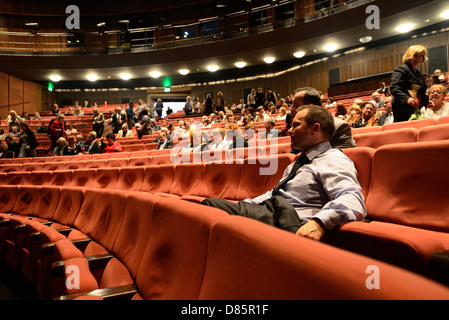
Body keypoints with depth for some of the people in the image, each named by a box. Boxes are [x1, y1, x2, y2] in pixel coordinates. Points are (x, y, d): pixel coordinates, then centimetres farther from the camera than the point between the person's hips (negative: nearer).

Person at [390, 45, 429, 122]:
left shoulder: (418, 73, 23)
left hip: (416, 109, 9)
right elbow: (394, 88, -19)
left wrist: (427, 101, 13)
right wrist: (407, 99, -33)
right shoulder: (402, 69, -6)